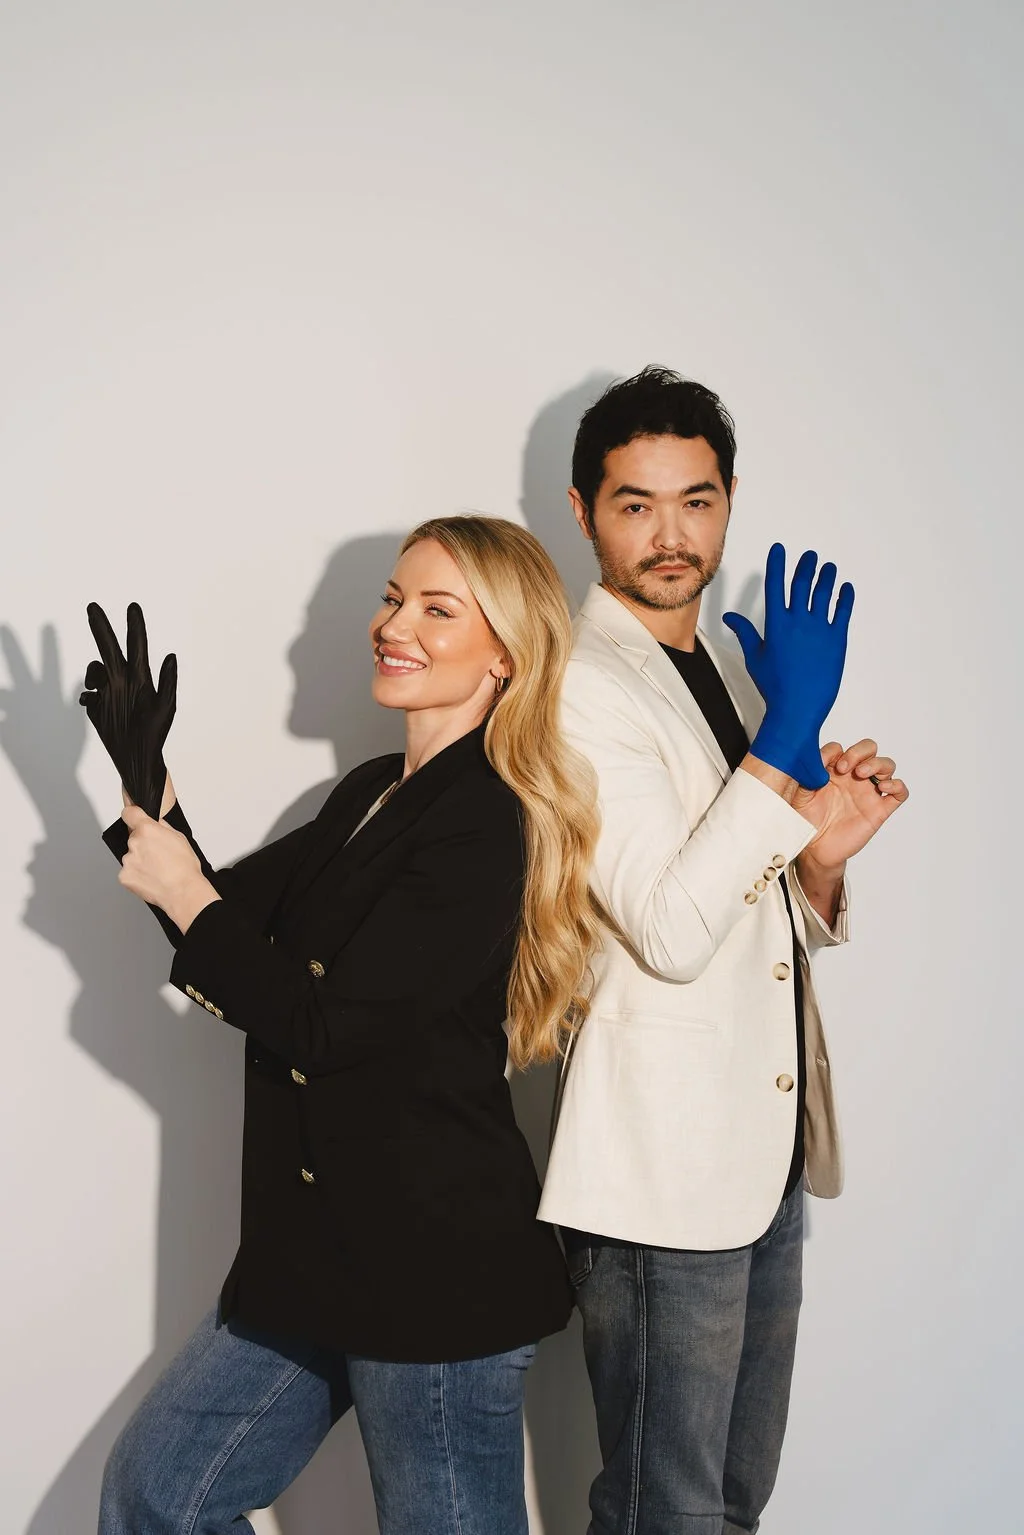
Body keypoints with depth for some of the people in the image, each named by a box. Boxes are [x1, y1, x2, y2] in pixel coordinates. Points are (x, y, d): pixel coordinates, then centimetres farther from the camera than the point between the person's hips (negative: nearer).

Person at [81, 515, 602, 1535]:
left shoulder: (484, 825, -18)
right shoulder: (373, 794, 10)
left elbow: (325, 1027, -20)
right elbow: (234, 912, 11)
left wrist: (184, 896, -10)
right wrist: (147, 786, 0)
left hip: (436, 1265, -9)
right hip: (324, 1252, 9)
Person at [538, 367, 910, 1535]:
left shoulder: (733, 672, 14)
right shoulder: (583, 689, -13)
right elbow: (671, 933, -23)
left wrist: (827, 849, -2)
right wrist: (785, 742, -26)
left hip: (767, 1150, 9)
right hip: (662, 1172, -8)